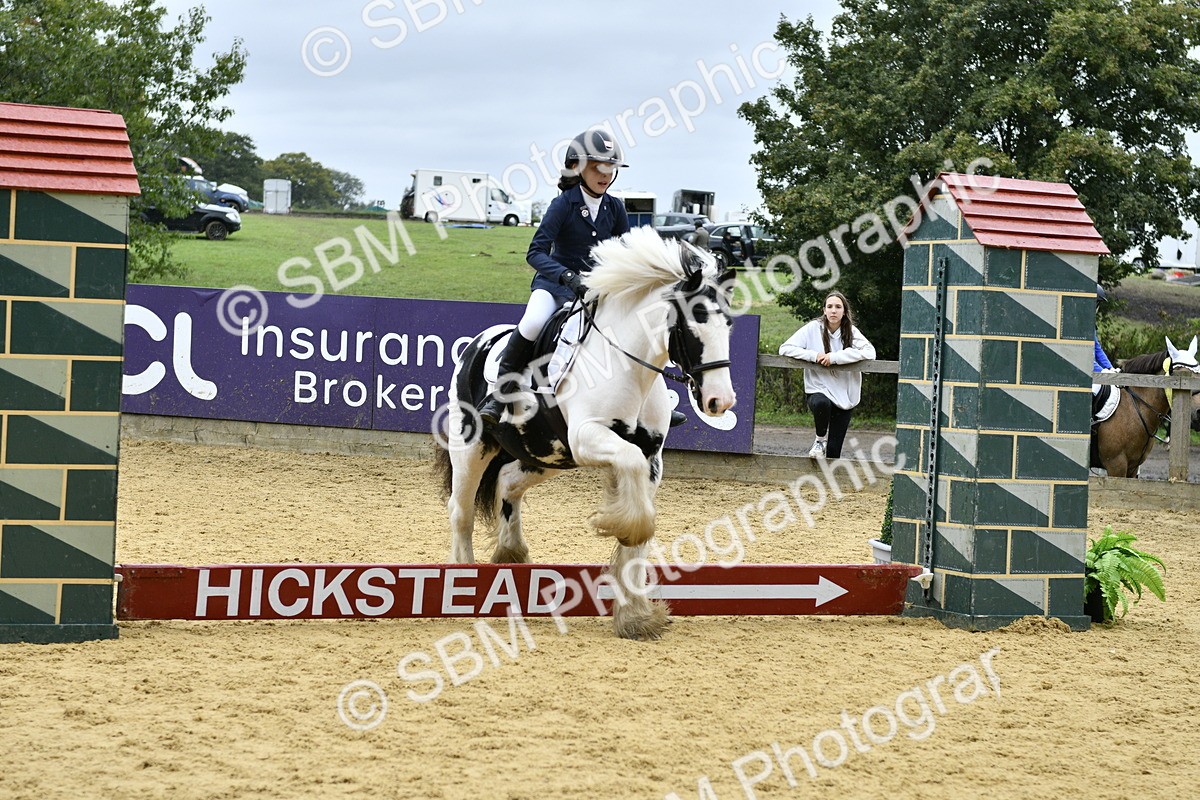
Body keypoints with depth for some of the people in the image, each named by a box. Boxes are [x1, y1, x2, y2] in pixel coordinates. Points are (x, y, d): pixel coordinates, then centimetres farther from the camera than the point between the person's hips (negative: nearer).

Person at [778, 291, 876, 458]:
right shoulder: (813, 328, -5)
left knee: (833, 451, -2)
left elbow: (870, 352, -18)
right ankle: (820, 440, -10)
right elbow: (785, 348, -7)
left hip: (844, 395, 2)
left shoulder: (851, 332, -2)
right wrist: (814, 355, -21)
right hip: (818, 390, -2)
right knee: (821, 403, -37)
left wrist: (835, 357, -24)